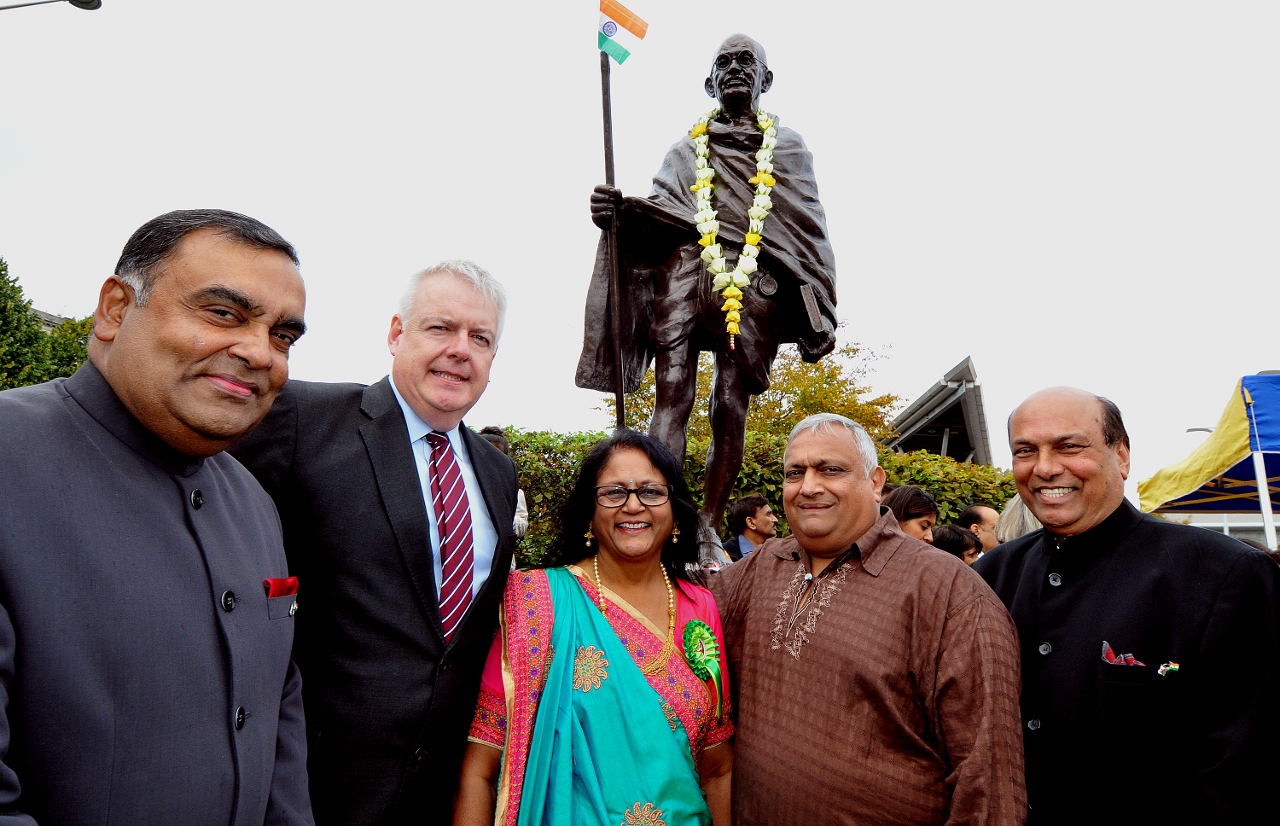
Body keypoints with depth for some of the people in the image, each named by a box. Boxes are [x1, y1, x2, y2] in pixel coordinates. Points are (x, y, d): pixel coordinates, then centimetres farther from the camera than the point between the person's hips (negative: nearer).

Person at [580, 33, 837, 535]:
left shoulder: (787, 147, 23)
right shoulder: (686, 149, 26)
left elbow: (808, 228, 16)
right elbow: (658, 209, 15)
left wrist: (819, 317, 5)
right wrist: (618, 211, -10)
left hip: (752, 285, 0)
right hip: (683, 274, 1)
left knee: (731, 408, -7)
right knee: (672, 399, -14)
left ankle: (708, 529, -1)